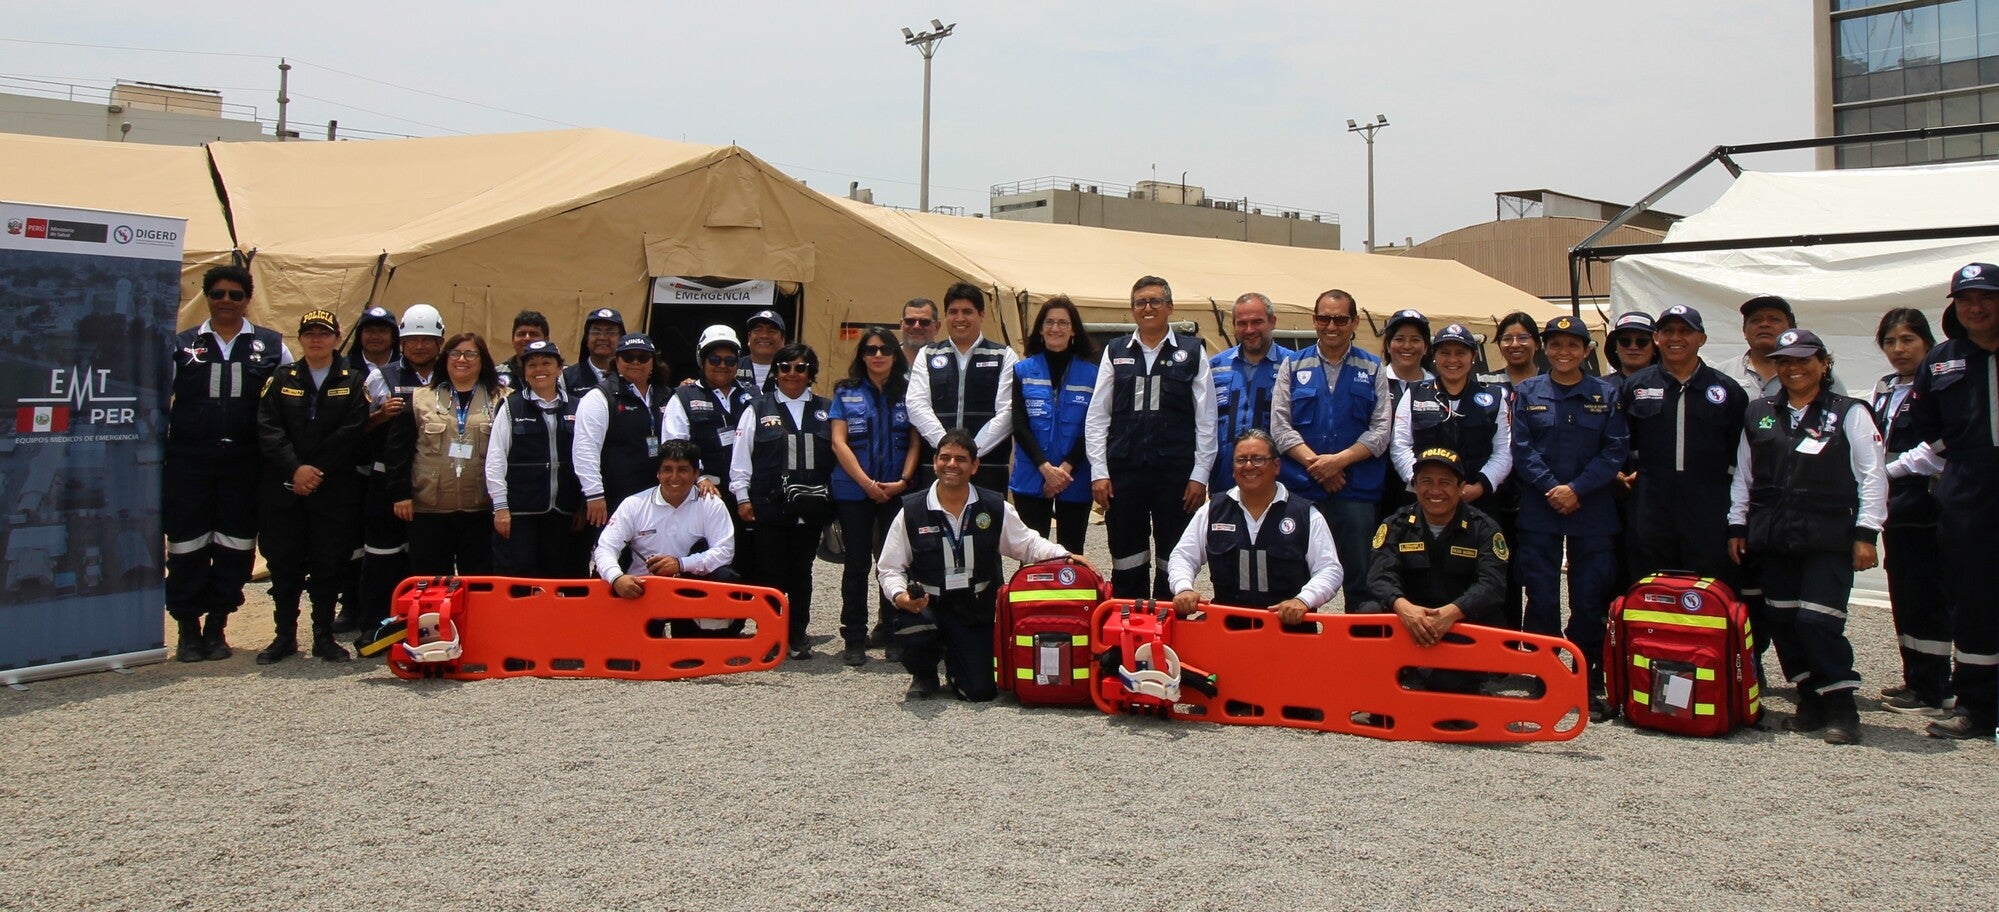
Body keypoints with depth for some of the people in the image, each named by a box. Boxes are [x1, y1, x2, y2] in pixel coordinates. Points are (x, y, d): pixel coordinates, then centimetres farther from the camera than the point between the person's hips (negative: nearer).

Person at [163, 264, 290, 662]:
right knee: (187, 545, 2)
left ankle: (217, 626, 16)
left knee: (235, 546, 3)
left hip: (244, 461, 0)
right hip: (188, 460, 0)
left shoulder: (270, 346, 8)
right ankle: (188, 628, 14)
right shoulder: (181, 345, 9)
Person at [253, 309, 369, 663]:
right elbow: (268, 429, -1)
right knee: (283, 564, 5)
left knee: (328, 564, 3)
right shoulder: (281, 379, 10)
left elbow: (351, 433, -5)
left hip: (334, 491, -1)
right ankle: (285, 636, 15)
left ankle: (324, 636, 12)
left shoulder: (353, 381, 5)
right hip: (283, 489, 2)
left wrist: (317, 472, -12)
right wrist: (296, 469, -14)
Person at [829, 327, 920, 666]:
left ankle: (892, 634, 9)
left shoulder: (908, 393, 8)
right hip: (854, 490, 0)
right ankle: (854, 639, 8)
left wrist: (904, 480, -10)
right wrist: (867, 483, -10)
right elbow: (839, 442, 0)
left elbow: (915, 441, 5)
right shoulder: (847, 393, 7)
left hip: (898, 491, 0)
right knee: (857, 562, 3)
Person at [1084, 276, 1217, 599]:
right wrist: (1099, 472, -1)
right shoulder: (1115, 352, 8)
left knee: (1173, 562, 6)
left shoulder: (1192, 353, 4)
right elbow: (1096, 417, 6)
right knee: (1126, 565, 8)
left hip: (1175, 473, -1)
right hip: (1123, 472, 1)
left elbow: (1206, 420, 2)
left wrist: (1200, 475, -3)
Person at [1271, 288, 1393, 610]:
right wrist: (1314, 463, -12)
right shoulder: (1293, 366, 9)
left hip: (1357, 492, 0)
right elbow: (1280, 426, 1)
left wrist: (1339, 460, -13)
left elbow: (1380, 431, 1)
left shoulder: (1373, 370, 8)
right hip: (1301, 490, 0)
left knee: (1361, 582, 2)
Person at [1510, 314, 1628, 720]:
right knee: (1541, 599, 0)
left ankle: (1589, 685, 10)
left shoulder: (1606, 394, 7)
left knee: (1590, 601, 2)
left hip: (1592, 512, 0)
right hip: (1539, 511, 0)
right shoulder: (1527, 392, 7)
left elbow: (1615, 450, 0)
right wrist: (1552, 488, -12)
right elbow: (1521, 448, 0)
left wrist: (1577, 489, -11)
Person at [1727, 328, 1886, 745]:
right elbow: (1742, 475, 17)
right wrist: (1737, 525, 11)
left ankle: (1841, 707, 0)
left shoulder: (1849, 413, 2)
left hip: (1828, 538, -4)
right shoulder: (1758, 414, 13)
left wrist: (1866, 533, -7)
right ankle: (1811, 700, 16)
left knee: (1817, 619, -12)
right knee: (1782, 621, 4)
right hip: (1772, 538, 4)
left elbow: (1872, 476, -1)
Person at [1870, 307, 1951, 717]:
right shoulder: (1884, 390, 16)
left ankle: (1933, 692, 2)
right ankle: (1915, 679, 21)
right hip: (1896, 509, 8)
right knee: (1904, 597, 12)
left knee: (1927, 598, -4)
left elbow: (1939, 449, -19)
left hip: (1926, 509, -8)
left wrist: (1890, 468, -10)